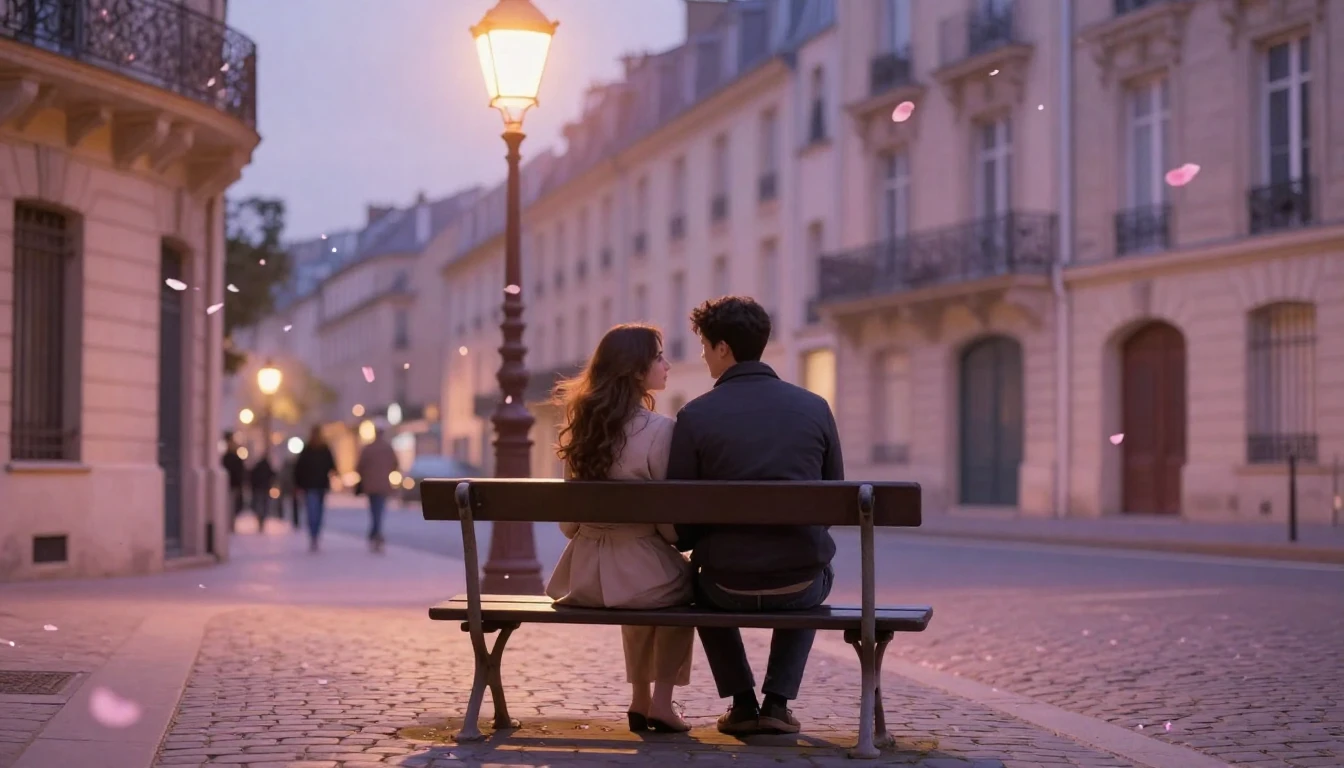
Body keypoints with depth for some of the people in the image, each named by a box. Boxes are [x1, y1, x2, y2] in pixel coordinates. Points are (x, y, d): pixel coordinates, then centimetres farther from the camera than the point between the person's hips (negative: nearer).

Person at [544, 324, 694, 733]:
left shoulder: (579, 425, 4)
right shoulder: (659, 430, -15)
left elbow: (568, 522, 10)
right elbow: (671, 521, -11)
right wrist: (681, 539, 11)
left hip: (583, 573, 5)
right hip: (638, 568, -5)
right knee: (683, 583, 28)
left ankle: (639, 699, 36)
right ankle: (661, 702, 23)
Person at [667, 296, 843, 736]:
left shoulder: (695, 416, -9)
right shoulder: (814, 408, -1)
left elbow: (678, 518, -4)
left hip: (729, 586, -1)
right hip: (800, 586, 1)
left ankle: (742, 702, 24)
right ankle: (777, 702, 22)